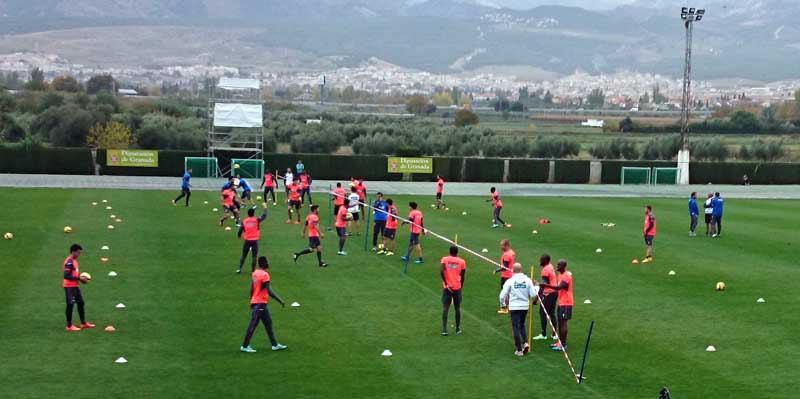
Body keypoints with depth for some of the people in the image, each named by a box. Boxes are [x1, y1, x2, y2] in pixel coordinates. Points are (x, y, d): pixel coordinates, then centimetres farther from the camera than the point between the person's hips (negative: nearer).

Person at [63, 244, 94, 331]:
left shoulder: (74, 260, 13)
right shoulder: (69, 262, -18)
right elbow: (67, 276, -25)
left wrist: (81, 278, 7)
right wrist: (79, 278, -21)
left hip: (75, 286, 10)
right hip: (69, 287, -10)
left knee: (81, 303, 14)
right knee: (70, 305, -4)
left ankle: (83, 323, 24)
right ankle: (69, 326, 2)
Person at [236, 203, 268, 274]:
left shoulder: (244, 221, -2)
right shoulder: (256, 220, -8)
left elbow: (240, 231, 3)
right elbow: (264, 216, 1)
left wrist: (240, 236, 25)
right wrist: (265, 207, 14)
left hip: (247, 240, 2)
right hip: (255, 240, -2)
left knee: (243, 255, 13)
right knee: (254, 256, 4)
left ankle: (239, 269, 10)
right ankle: (252, 271, 4)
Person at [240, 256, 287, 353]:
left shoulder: (255, 273, 8)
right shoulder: (264, 275, -18)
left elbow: (251, 289, 14)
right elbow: (269, 291, -23)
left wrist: (251, 301, 23)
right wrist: (280, 300, -17)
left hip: (255, 302, 9)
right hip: (260, 303, -9)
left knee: (268, 323, 14)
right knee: (253, 324, -3)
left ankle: (274, 344, 20)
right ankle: (245, 346, 4)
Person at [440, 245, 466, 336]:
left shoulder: (444, 259, -1)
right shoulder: (462, 262, 3)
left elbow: (441, 271, -17)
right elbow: (462, 277, 8)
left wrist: (446, 283, -12)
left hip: (447, 287, -1)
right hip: (457, 287, 1)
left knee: (445, 308, 2)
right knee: (457, 308, 12)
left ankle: (444, 329, -6)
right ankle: (458, 329, 16)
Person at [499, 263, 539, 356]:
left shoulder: (510, 281, -11)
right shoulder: (528, 280, -5)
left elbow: (502, 295, -8)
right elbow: (533, 295, -3)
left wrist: (502, 303, 13)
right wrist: (536, 287, 16)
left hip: (514, 307, -3)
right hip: (525, 306, 3)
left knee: (516, 327, 4)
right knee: (522, 325, 23)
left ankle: (519, 350, 5)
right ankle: (525, 342, 2)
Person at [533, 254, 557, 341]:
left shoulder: (545, 270, -15)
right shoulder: (551, 267, 13)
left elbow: (544, 284, -21)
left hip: (548, 293, -9)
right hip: (554, 292, 9)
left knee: (542, 313, -3)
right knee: (552, 313, 13)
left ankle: (543, 334, -3)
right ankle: (554, 334, 14)